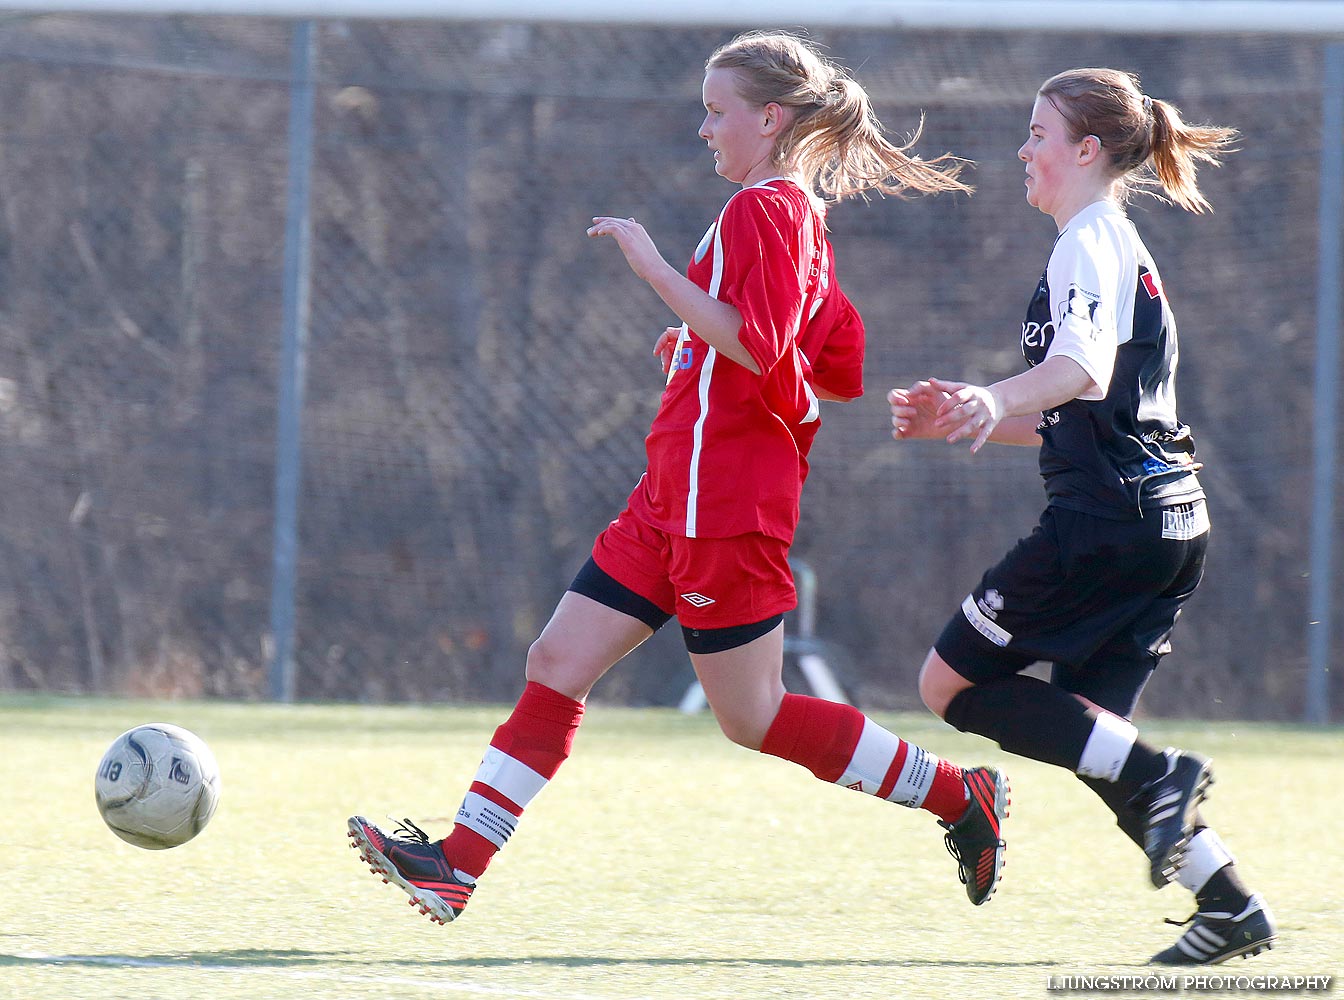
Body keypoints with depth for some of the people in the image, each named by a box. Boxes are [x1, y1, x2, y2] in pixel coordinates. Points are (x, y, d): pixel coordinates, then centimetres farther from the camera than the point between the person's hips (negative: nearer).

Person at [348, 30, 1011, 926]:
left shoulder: (765, 209, -12)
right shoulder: (800, 215, 17)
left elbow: (756, 346, -25)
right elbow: (845, 372, 19)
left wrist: (653, 265, -21)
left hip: (725, 506, -10)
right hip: (676, 500, 10)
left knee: (752, 716, -3)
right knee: (558, 662, 4)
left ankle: (958, 794, 7)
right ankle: (457, 867, 1)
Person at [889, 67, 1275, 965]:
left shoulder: (1090, 242, -8)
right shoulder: (1120, 246, 24)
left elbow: (1084, 368, -28)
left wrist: (996, 400, -45)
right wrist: (957, 418, 24)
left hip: (1108, 514, -10)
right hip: (1168, 519, 10)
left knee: (952, 683, -4)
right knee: (1088, 730, 11)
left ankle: (1158, 776, -14)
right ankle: (1229, 903, 2)